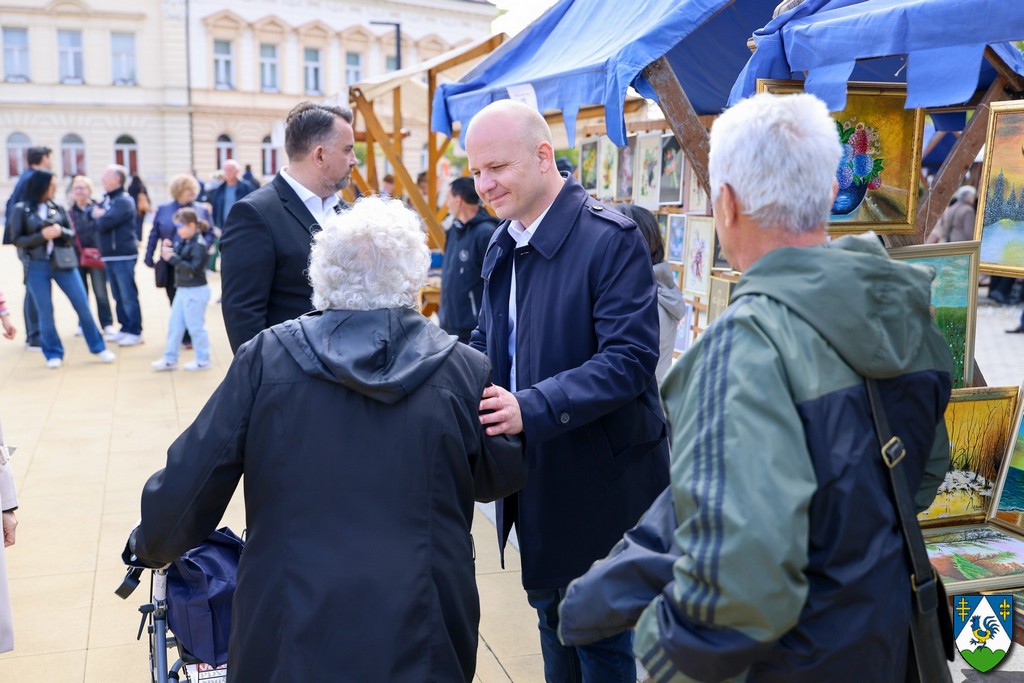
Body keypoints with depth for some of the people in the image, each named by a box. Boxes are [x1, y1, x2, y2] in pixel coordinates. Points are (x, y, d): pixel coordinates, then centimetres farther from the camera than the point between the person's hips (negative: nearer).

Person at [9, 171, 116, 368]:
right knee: (45, 311, 3)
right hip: (37, 266, -2)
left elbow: (72, 235, 7)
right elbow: (17, 240, -4)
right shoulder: (21, 209, -2)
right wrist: (42, 235, -17)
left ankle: (98, 348, 12)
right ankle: (53, 354, 16)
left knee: (83, 305, 2)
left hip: (63, 262, 2)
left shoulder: (58, 208, 5)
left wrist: (60, 231, -15)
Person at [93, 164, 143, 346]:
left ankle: (135, 332, -1)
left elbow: (104, 223, -19)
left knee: (128, 295, -5)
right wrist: (99, 215, -7)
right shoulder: (106, 199, 16)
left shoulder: (124, 201, -12)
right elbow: (94, 215, 12)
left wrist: (99, 217, 1)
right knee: (118, 296, 13)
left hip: (123, 255, -9)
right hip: (109, 255, 9)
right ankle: (125, 328, 20)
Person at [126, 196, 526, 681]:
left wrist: (151, 546, 16)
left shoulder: (266, 357, -8)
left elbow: (188, 481, -4)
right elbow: (504, 475, 6)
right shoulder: (463, 369, -8)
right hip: (420, 638, 1)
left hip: (292, 629, 0)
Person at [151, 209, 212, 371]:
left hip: (196, 291, -9)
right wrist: (167, 251, -4)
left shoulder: (199, 244, -17)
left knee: (195, 326, 1)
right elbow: (177, 262, 12)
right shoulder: (183, 242, 8)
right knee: (174, 325, 11)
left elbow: (194, 268, -24)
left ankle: (203, 360, 13)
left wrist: (173, 258, -25)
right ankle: (170, 359, 18)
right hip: (182, 290, 9)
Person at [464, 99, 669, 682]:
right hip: (536, 476, 7)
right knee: (552, 613, 23)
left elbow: (630, 358, -25)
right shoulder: (502, 245, 6)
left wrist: (532, 408, -34)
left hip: (600, 481, -7)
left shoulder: (611, 239, -19)